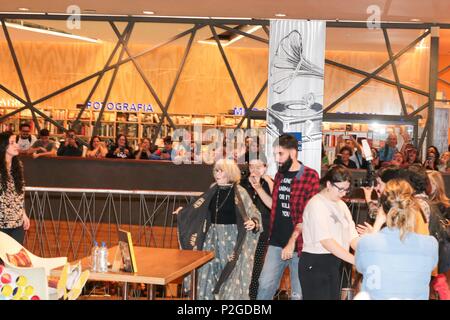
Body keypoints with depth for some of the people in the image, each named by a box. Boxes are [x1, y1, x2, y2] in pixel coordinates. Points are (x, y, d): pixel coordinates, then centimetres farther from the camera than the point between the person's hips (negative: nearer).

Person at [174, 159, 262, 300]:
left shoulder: (239, 192, -10)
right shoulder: (213, 190, 5)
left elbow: (254, 214, -8)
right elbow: (200, 207, 19)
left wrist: (253, 223, -28)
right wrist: (184, 211, 16)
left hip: (232, 238, -6)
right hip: (213, 236, 6)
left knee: (232, 277, -1)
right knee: (209, 274, 10)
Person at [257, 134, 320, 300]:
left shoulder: (310, 176, -12)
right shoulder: (279, 175, 10)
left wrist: (292, 242, -17)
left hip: (299, 243, -6)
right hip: (276, 242, 6)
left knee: (298, 293, 7)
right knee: (265, 285, 9)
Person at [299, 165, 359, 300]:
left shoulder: (341, 205, 12)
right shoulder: (316, 205, -13)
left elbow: (353, 237, 5)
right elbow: (327, 241, -21)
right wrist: (356, 261, -25)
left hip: (335, 263, 8)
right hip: (315, 264, -8)